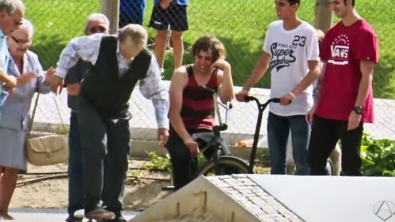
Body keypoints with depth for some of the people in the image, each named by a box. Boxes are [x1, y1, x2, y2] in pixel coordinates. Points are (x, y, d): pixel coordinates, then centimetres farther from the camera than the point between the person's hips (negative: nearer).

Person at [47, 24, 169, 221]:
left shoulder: (147, 61, -20)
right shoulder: (101, 43, -26)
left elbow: (158, 94, -8)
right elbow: (73, 47, -5)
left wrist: (162, 124, -13)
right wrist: (60, 73, -9)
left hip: (118, 112, 3)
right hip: (90, 106, -3)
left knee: (119, 159, 3)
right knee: (96, 148, -22)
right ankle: (92, 204, -22)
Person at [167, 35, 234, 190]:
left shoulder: (218, 75, 0)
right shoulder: (182, 75, -9)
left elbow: (227, 99, -21)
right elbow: (174, 112, -15)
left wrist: (227, 70, -27)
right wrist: (186, 138, -27)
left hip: (205, 129, 2)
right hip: (180, 130, -2)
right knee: (182, 156, -34)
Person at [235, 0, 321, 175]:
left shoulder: (307, 33, -11)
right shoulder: (273, 29, 6)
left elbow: (315, 70, -13)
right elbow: (263, 63, 15)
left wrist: (294, 92, -26)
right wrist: (246, 88, 5)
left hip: (299, 107, -6)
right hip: (275, 106, 6)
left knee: (302, 161, -1)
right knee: (276, 162, 11)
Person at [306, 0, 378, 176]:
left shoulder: (364, 33, -10)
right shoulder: (332, 34, 13)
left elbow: (367, 75, -13)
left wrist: (358, 109, -18)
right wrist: (317, 104, 14)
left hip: (350, 113, -8)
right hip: (326, 111, 8)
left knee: (350, 165, -2)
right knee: (315, 160, 8)